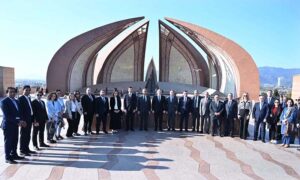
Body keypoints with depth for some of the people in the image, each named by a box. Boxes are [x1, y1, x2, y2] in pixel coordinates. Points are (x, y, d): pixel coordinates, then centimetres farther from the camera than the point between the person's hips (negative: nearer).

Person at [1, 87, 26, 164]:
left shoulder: (16, 101, 13)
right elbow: (7, 115, -16)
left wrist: (21, 121, -4)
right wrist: (17, 121, -18)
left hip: (15, 124, 7)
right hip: (8, 124, -7)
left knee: (15, 141, 12)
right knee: (8, 141, 1)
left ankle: (14, 155, 25)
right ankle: (8, 158, 9)